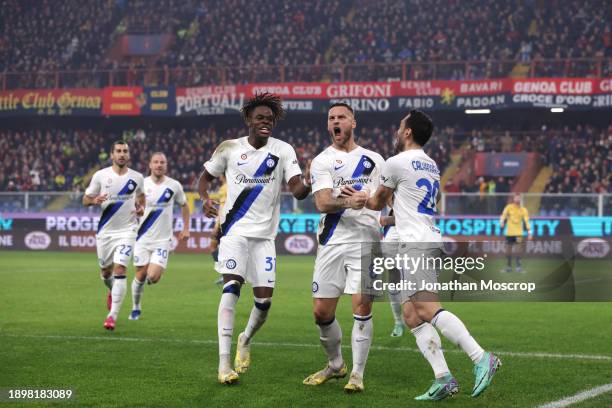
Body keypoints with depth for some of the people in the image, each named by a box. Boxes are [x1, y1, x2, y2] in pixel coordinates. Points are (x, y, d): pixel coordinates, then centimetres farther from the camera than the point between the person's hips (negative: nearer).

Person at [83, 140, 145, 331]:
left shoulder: (137, 177, 1)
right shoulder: (100, 175, -2)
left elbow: (141, 196, 20)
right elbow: (85, 199, 4)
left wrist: (141, 207, -2)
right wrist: (94, 201, -19)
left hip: (127, 229, -1)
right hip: (105, 230, 2)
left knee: (119, 270, -16)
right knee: (105, 271, 14)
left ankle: (113, 315, -15)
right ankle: (113, 292, 50)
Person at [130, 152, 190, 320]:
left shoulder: (174, 186, -2)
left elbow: (184, 205, 15)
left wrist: (186, 229, 10)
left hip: (162, 239, 0)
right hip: (143, 238, 0)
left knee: (153, 278, -14)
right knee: (140, 276, 1)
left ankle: (157, 269, 24)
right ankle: (136, 308, 24)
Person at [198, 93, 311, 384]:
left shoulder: (283, 150, -1)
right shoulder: (229, 148, 0)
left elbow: (297, 191, -11)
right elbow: (205, 177, 12)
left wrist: (306, 185, -35)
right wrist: (204, 199, -10)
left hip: (265, 235, 2)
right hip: (235, 231, -2)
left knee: (264, 299, -2)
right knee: (232, 286, -20)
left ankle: (246, 341, 32)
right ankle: (224, 363, -21)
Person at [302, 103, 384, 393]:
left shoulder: (375, 159, 14)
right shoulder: (322, 161, 4)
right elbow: (322, 203, -11)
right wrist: (348, 202, -30)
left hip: (366, 241, 0)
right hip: (333, 242, 0)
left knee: (362, 305, -12)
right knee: (321, 312, 2)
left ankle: (357, 374, 0)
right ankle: (335, 365, 26)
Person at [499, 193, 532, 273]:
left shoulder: (523, 210, 3)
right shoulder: (509, 207, 2)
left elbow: (526, 221, -1)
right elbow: (504, 215, -10)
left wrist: (529, 232, -9)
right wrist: (501, 222, -30)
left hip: (518, 233, -1)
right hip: (509, 232, 1)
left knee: (517, 250, -12)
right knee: (508, 251, 6)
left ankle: (519, 267, -9)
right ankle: (509, 267, 17)